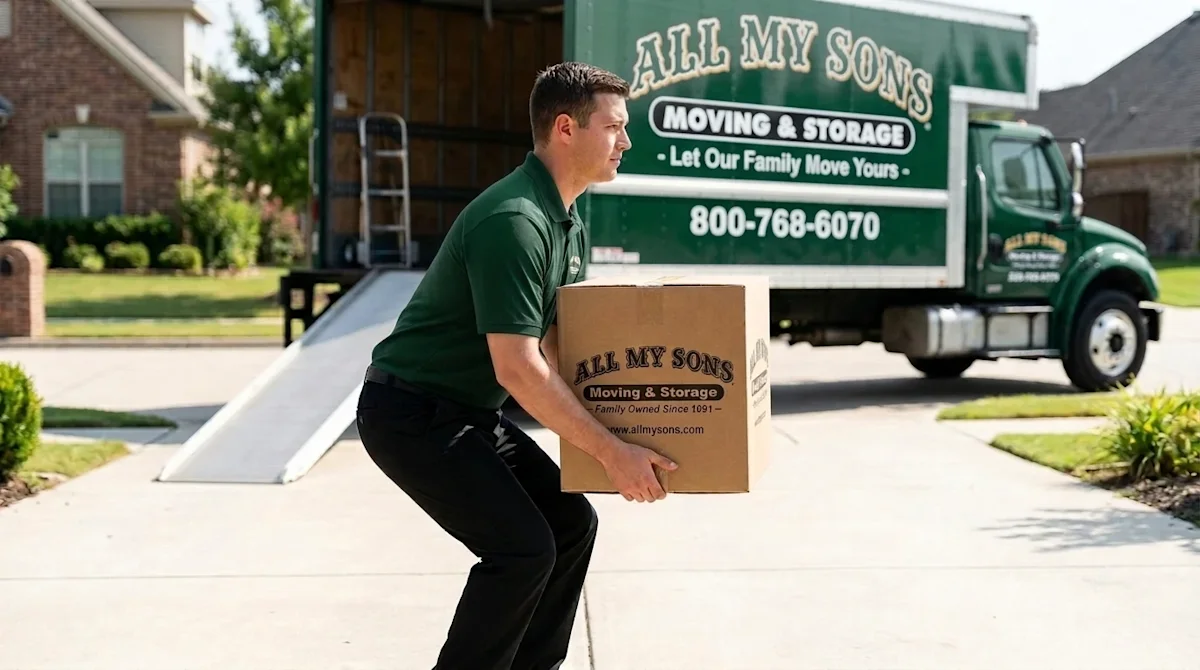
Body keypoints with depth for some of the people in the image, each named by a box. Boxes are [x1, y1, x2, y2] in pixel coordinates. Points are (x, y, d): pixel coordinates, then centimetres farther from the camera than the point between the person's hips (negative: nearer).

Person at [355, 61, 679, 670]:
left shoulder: (569, 223, 8)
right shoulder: (514, 220, -25)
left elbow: (557, 342, 14)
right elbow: (518, 369, -29)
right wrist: (611, 453, -25)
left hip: (469, 412, 10)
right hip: (411, 413, -10)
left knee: (571, 523, 8)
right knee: (522, 546, -15)